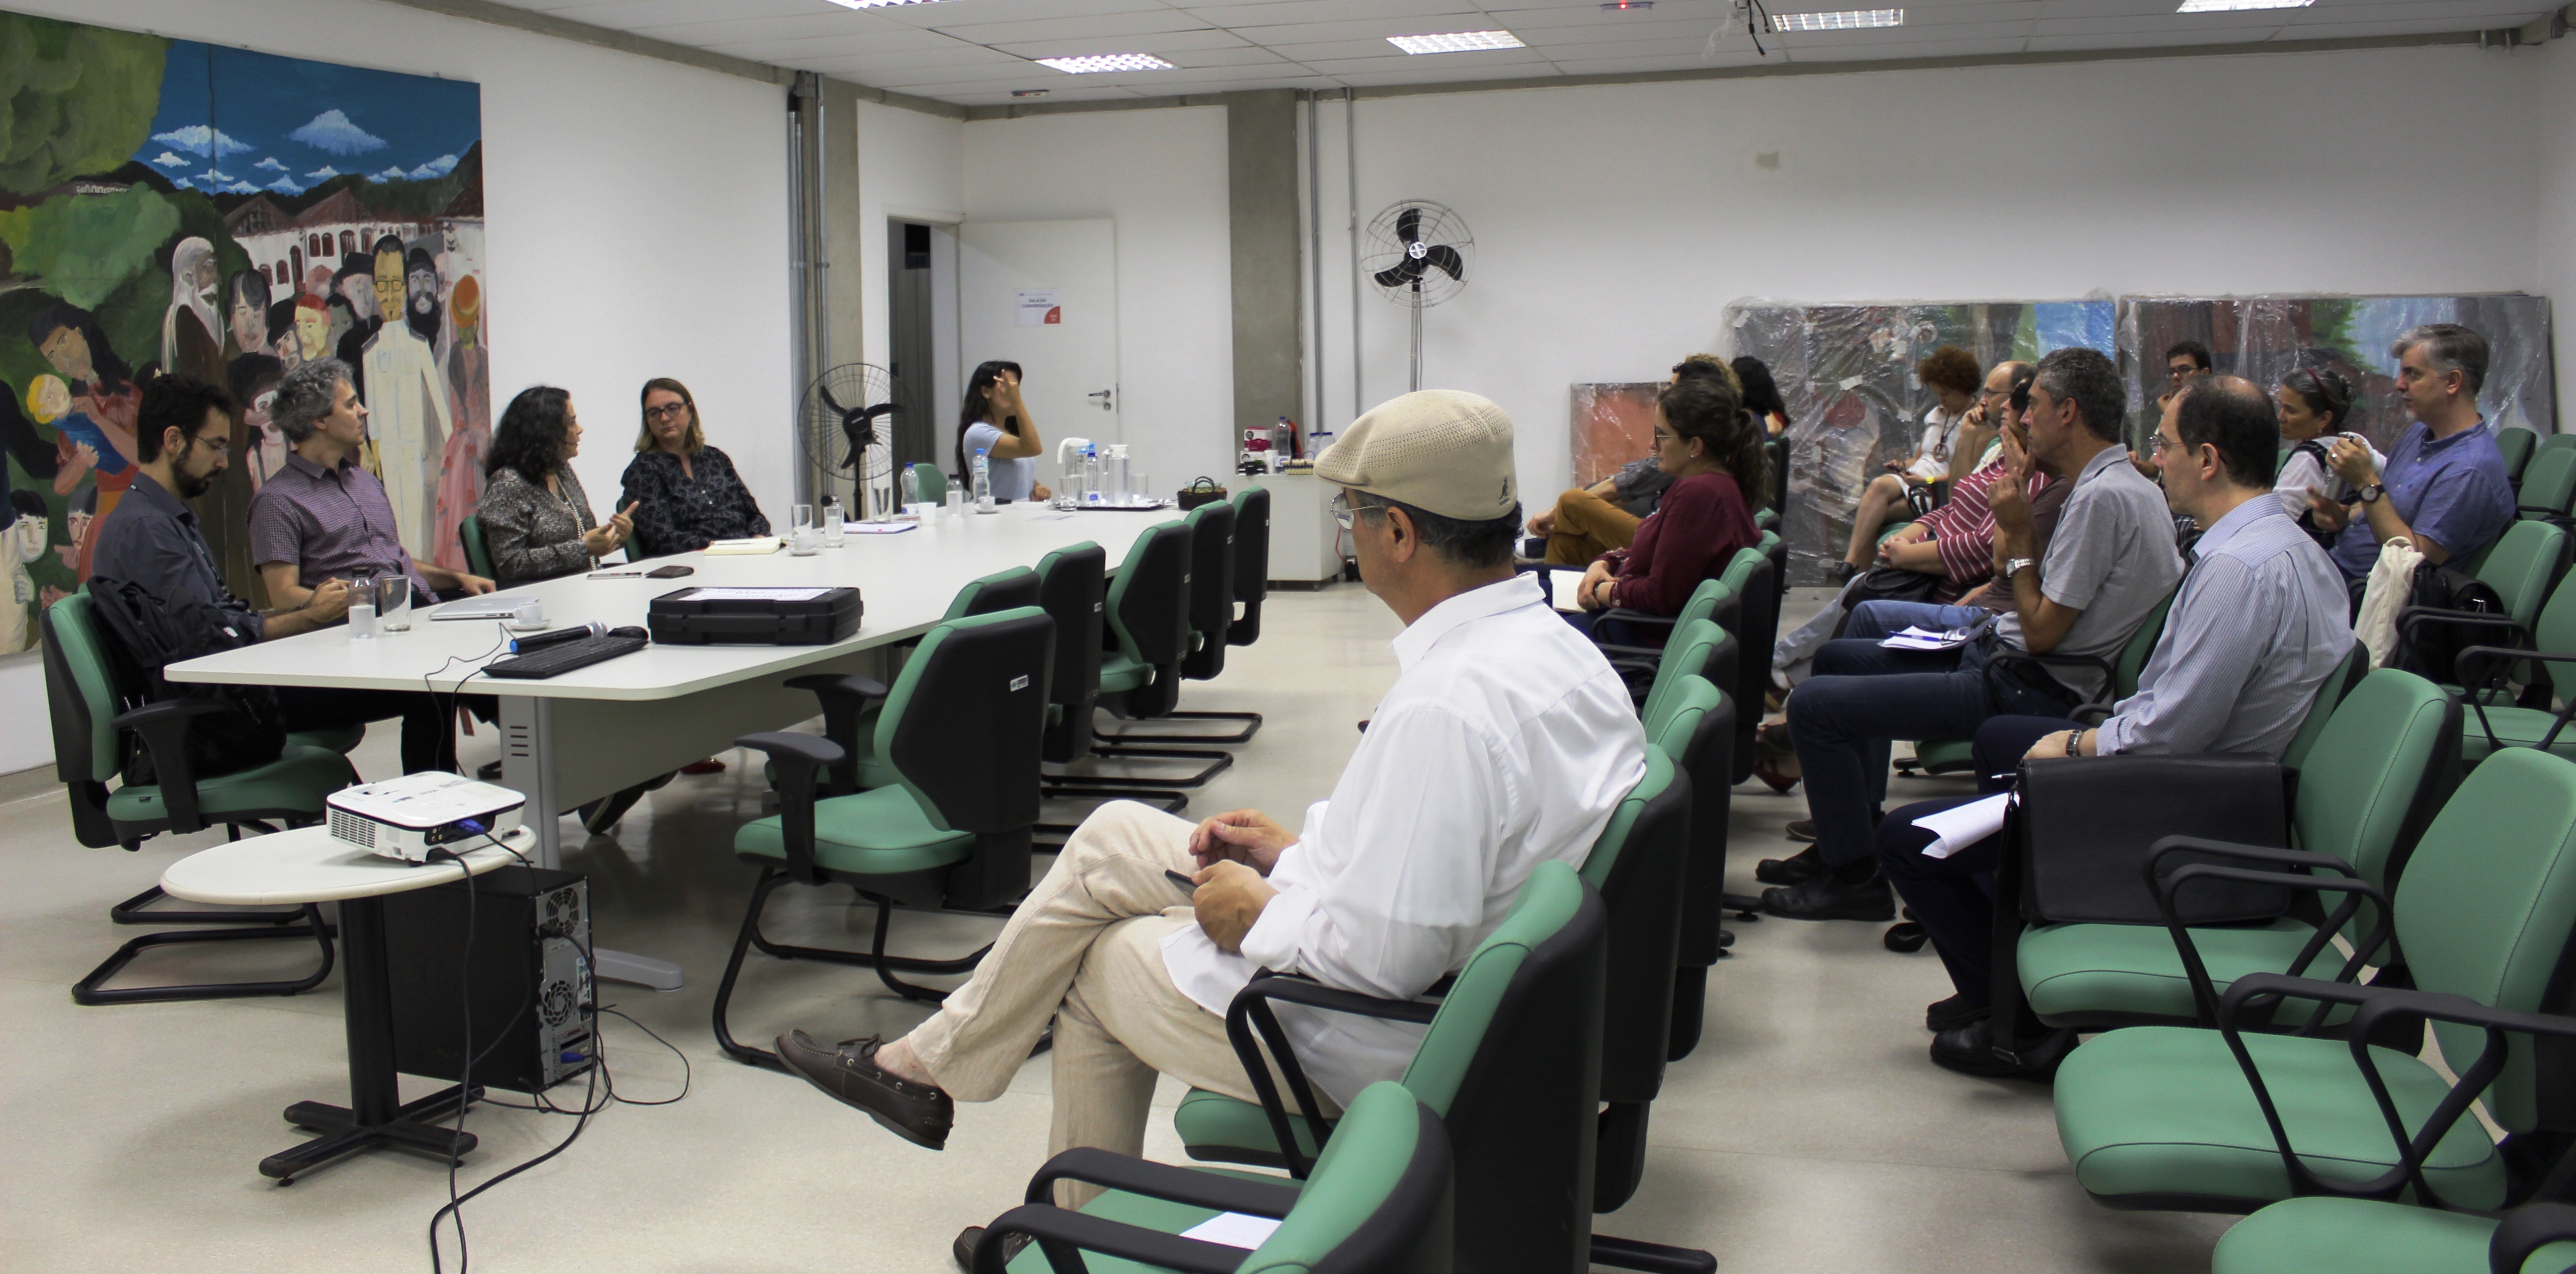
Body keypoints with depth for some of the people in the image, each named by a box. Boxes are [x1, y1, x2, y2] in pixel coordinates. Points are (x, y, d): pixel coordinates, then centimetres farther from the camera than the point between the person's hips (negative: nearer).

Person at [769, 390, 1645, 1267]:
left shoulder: (1444, 704, -33)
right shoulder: (1553, 641, -2)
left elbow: (1383, 955, -33)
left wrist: (1256, 914, -15)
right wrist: (1303, 850, 8)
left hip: (1373, 1048, -9)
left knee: (1098, 957, 14)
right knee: (1112, 835, 16)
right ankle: (931, 1061, 30)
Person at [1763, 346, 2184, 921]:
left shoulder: (2104, 496, -21)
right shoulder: (2121, 482, 11)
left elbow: (2042, 632, -21)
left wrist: (2018, 534, -13)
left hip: (2027, 689, -11)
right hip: (2006, 653, 11)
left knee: (1813, 702, -15)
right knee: (1837, 657, 23)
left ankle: (1854, 877, -3)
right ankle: (1850, 830, 27)